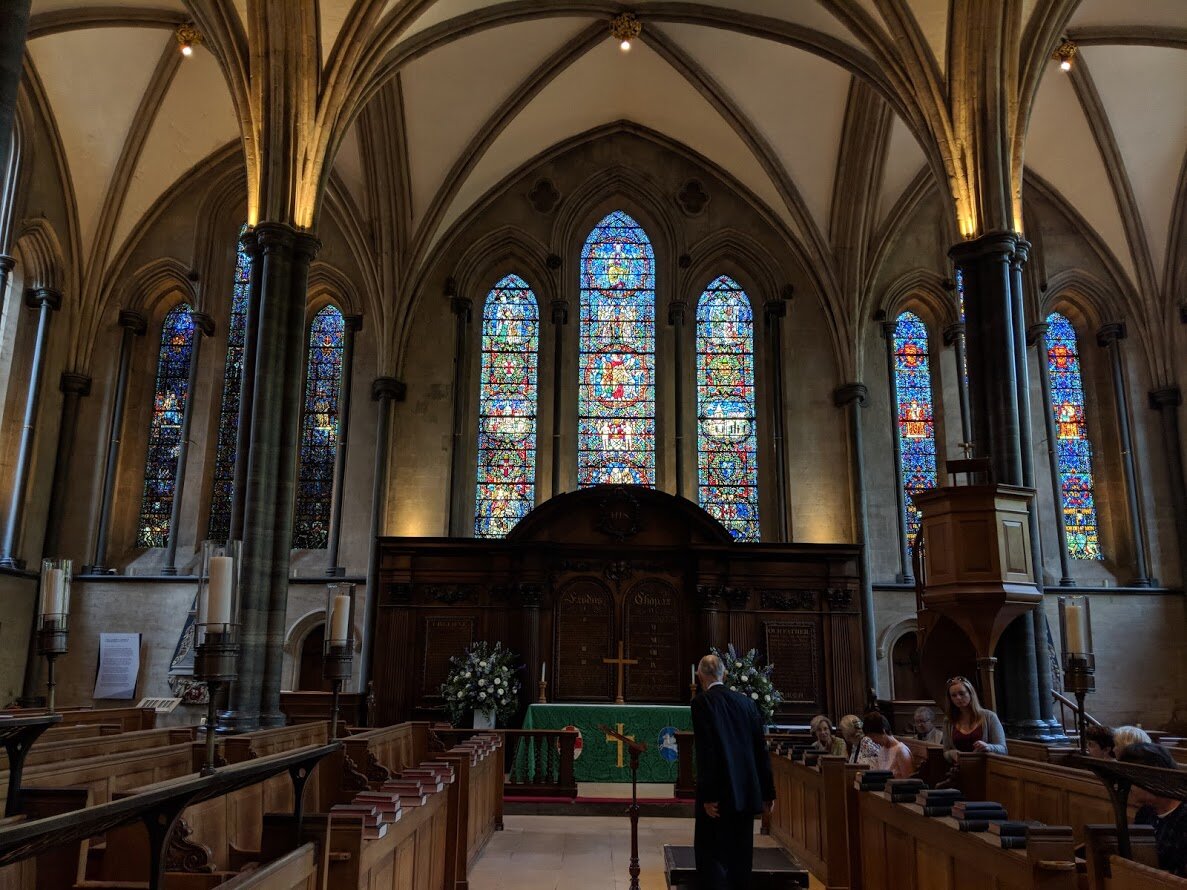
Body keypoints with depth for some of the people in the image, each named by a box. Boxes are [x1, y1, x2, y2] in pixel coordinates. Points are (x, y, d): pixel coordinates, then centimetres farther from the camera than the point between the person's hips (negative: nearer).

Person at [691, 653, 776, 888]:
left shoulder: (702, 702, -9)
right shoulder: (746, 702, 8)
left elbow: (705, 751, -16)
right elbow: (761, 750, 8)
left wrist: (708, 796, -14)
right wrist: (767, 792, 13)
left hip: (719, 794, -6)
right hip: (746, 793, 6)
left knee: (712, 856, 1)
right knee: (739, 858, 15)